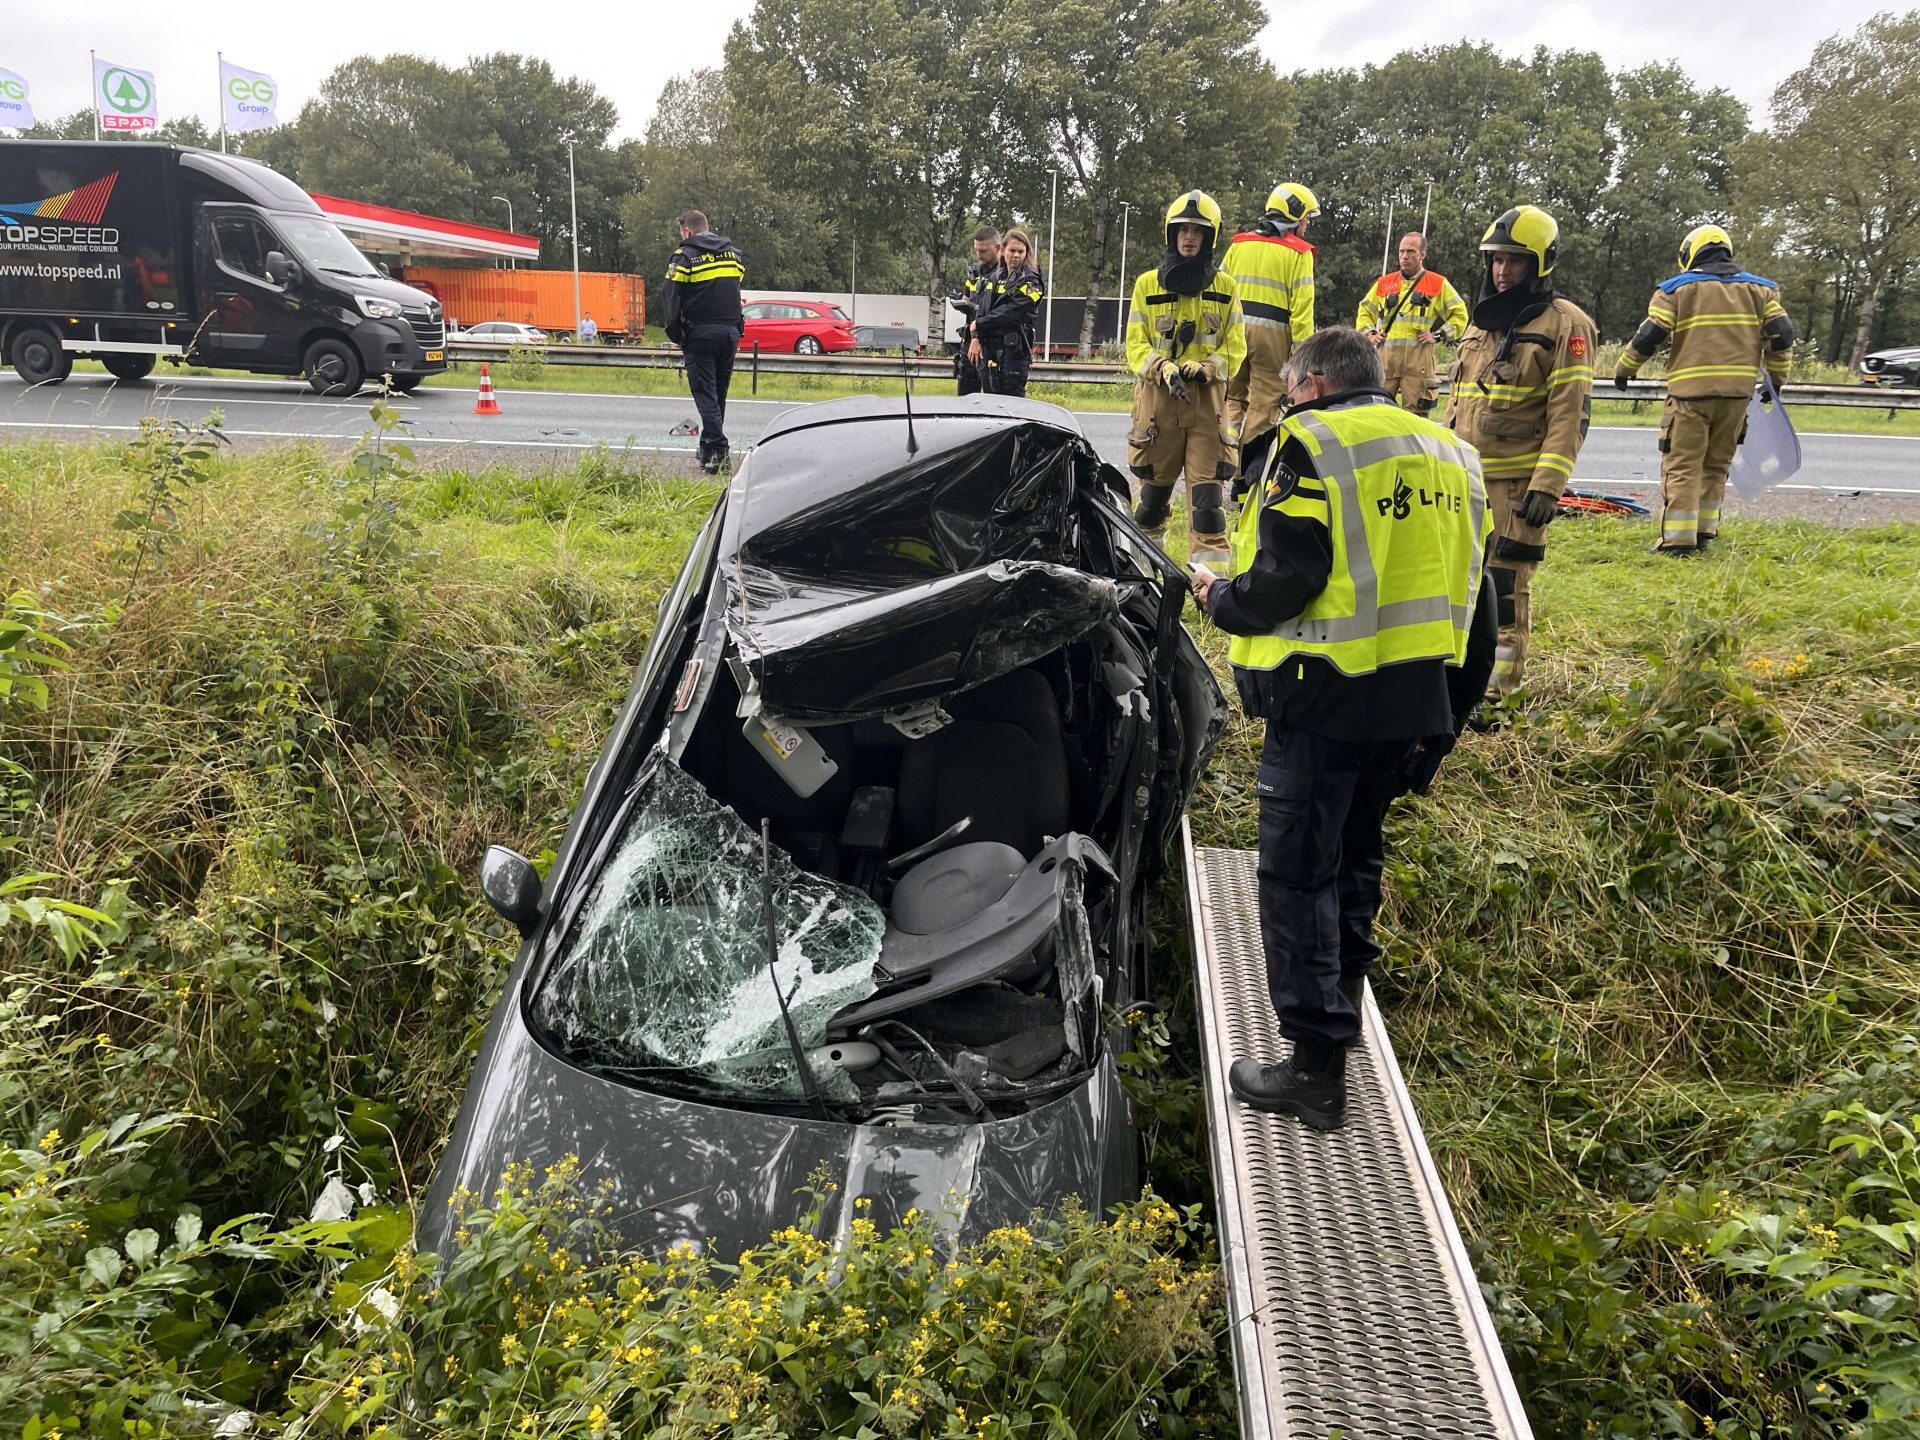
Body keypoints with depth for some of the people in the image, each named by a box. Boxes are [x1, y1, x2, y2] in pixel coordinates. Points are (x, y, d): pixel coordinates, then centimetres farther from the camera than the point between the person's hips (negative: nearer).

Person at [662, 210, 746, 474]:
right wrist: (734, 328, 16)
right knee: (719, 392, 14)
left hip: (700, 333, -5)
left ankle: (717, 450, -15)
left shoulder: (685, 256, -4)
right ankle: (709, 448, 22)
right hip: (731, 332, 5)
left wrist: (676, 334, 3)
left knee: (705, 393, -4)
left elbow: (672, 298, -6)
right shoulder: (734, 252, 14)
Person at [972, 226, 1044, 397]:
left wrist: (978, 324, -5)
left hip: (1014, 349, -6)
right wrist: (975, 338, -4)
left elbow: (1010, 312, -15)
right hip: (987, 349, 6)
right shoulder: (994, 278, 16)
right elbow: (981, 310, 11)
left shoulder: (1030, 281, -4)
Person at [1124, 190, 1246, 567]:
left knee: (1208, 491, -8)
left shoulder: (1225, 287, 8)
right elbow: (1135, 344, 1)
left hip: (1207, 398, 0)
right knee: (1153, 487, 9)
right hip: (1157, 395, 1)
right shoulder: (1147, 284, 7)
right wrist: (1163, 368, -18)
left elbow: (1235, 346, 4)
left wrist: (1206, 368, -15)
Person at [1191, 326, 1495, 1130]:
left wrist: (1219, 598, 4)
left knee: (1299, 876, 0)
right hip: (1417, 701, 8)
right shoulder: (1451, 456, 16)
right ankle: (1341, 997, 39)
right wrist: (1447, 718, 23)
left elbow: (1284, 579, -18)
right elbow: (1474, 609, 17)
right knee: (1355, 855, 24)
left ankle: (1318, 1067, 2)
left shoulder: (1313, 445, -8)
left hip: (1327, 700, -8)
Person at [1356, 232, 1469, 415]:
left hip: (1418, 357, -3)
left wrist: (1438, 335, -2)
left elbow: (1460, 314, 9)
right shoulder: (1384, 283, 16)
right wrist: (1369, 333, 9)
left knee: (1415, 412, -4)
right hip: (1385, 355, 3)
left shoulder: (1438, 284, 7)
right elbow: (1364, 311, 25)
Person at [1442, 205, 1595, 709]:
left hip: (1517, 483, -7)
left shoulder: (1564, 324, -5)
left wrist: (1548, 486, -18)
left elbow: (1571, 413, -11)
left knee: (1505, 591, -4)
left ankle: (1491, 703, 2)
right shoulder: (1481, 322, 17)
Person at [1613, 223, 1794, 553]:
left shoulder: (1676, 289, 2)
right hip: (1737, 392, 4)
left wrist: (1624, 370, 11)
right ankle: (1703, 532, 19)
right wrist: (1776, 378, 19)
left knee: (1682, 465, -2)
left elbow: (1648, 336, -4)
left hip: (1690, 392, -4)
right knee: (1716, 464, 15)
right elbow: (1781, 334, 7)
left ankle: (1678, 539, -6)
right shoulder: (1758, 289, 13)